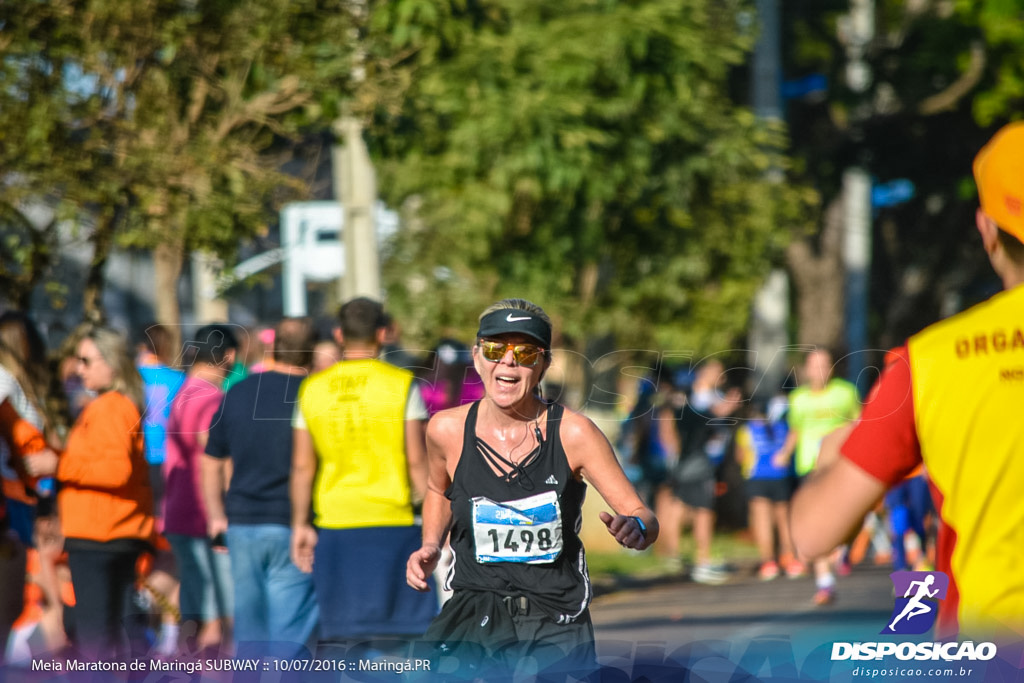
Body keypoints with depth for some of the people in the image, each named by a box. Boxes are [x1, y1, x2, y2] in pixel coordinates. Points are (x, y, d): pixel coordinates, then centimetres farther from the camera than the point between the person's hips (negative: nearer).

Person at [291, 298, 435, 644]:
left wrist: (300, 525, 11)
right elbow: (417, 461, -6)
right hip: (393, 522, -3)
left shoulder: (312, 389, 5)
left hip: (334, 525, 3)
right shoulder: (401, 384, -4)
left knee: (341, 633, 7)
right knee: (408, 631, 3)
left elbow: (302, 466, 5)